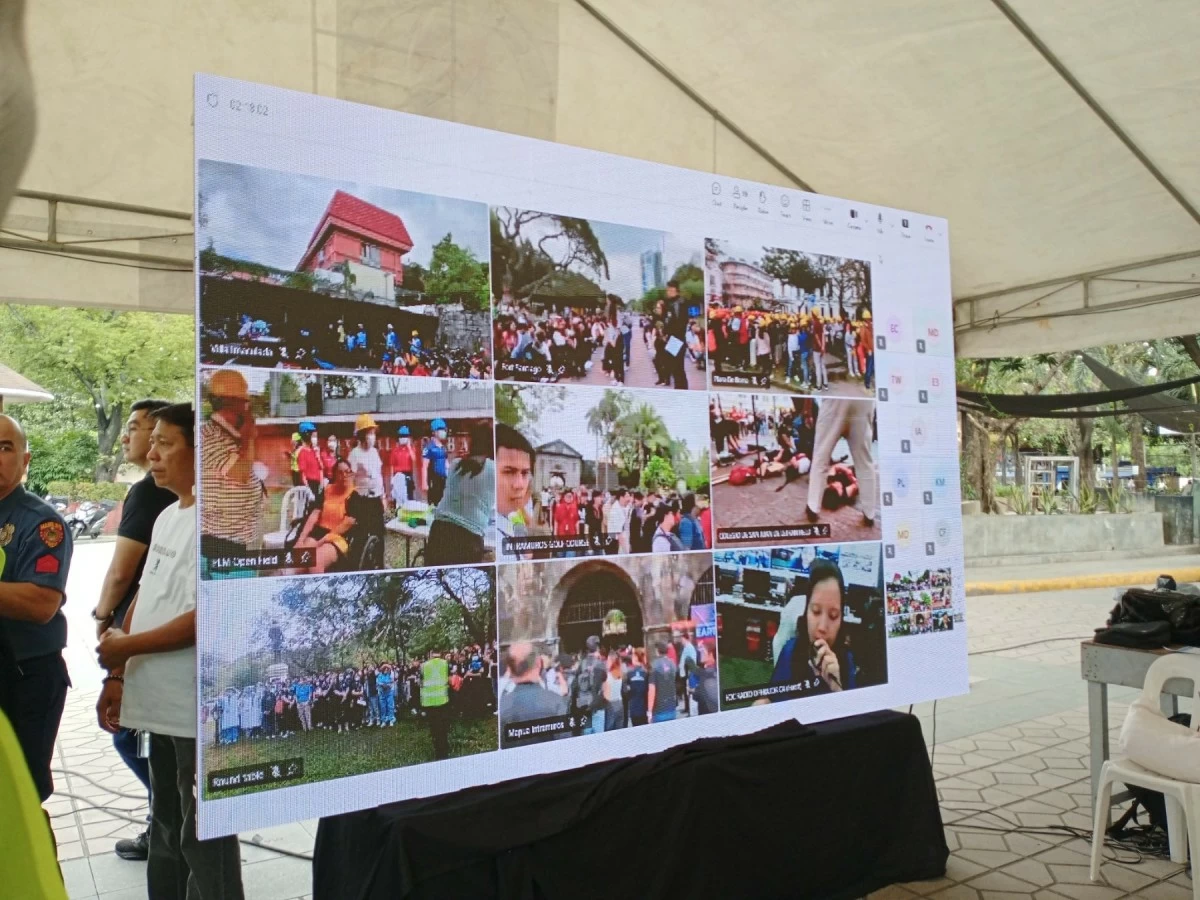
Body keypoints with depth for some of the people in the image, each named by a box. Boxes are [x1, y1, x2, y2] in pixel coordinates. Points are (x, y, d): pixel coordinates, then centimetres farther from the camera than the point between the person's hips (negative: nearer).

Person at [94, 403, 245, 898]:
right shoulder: (167, 515, 11)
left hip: (199, 709, -9)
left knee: (203, 838, 3)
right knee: (167, 828, 23)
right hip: (163, 704, 9)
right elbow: (145, 598, 16)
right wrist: (118, 676, 13)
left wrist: (126, 647, -13)